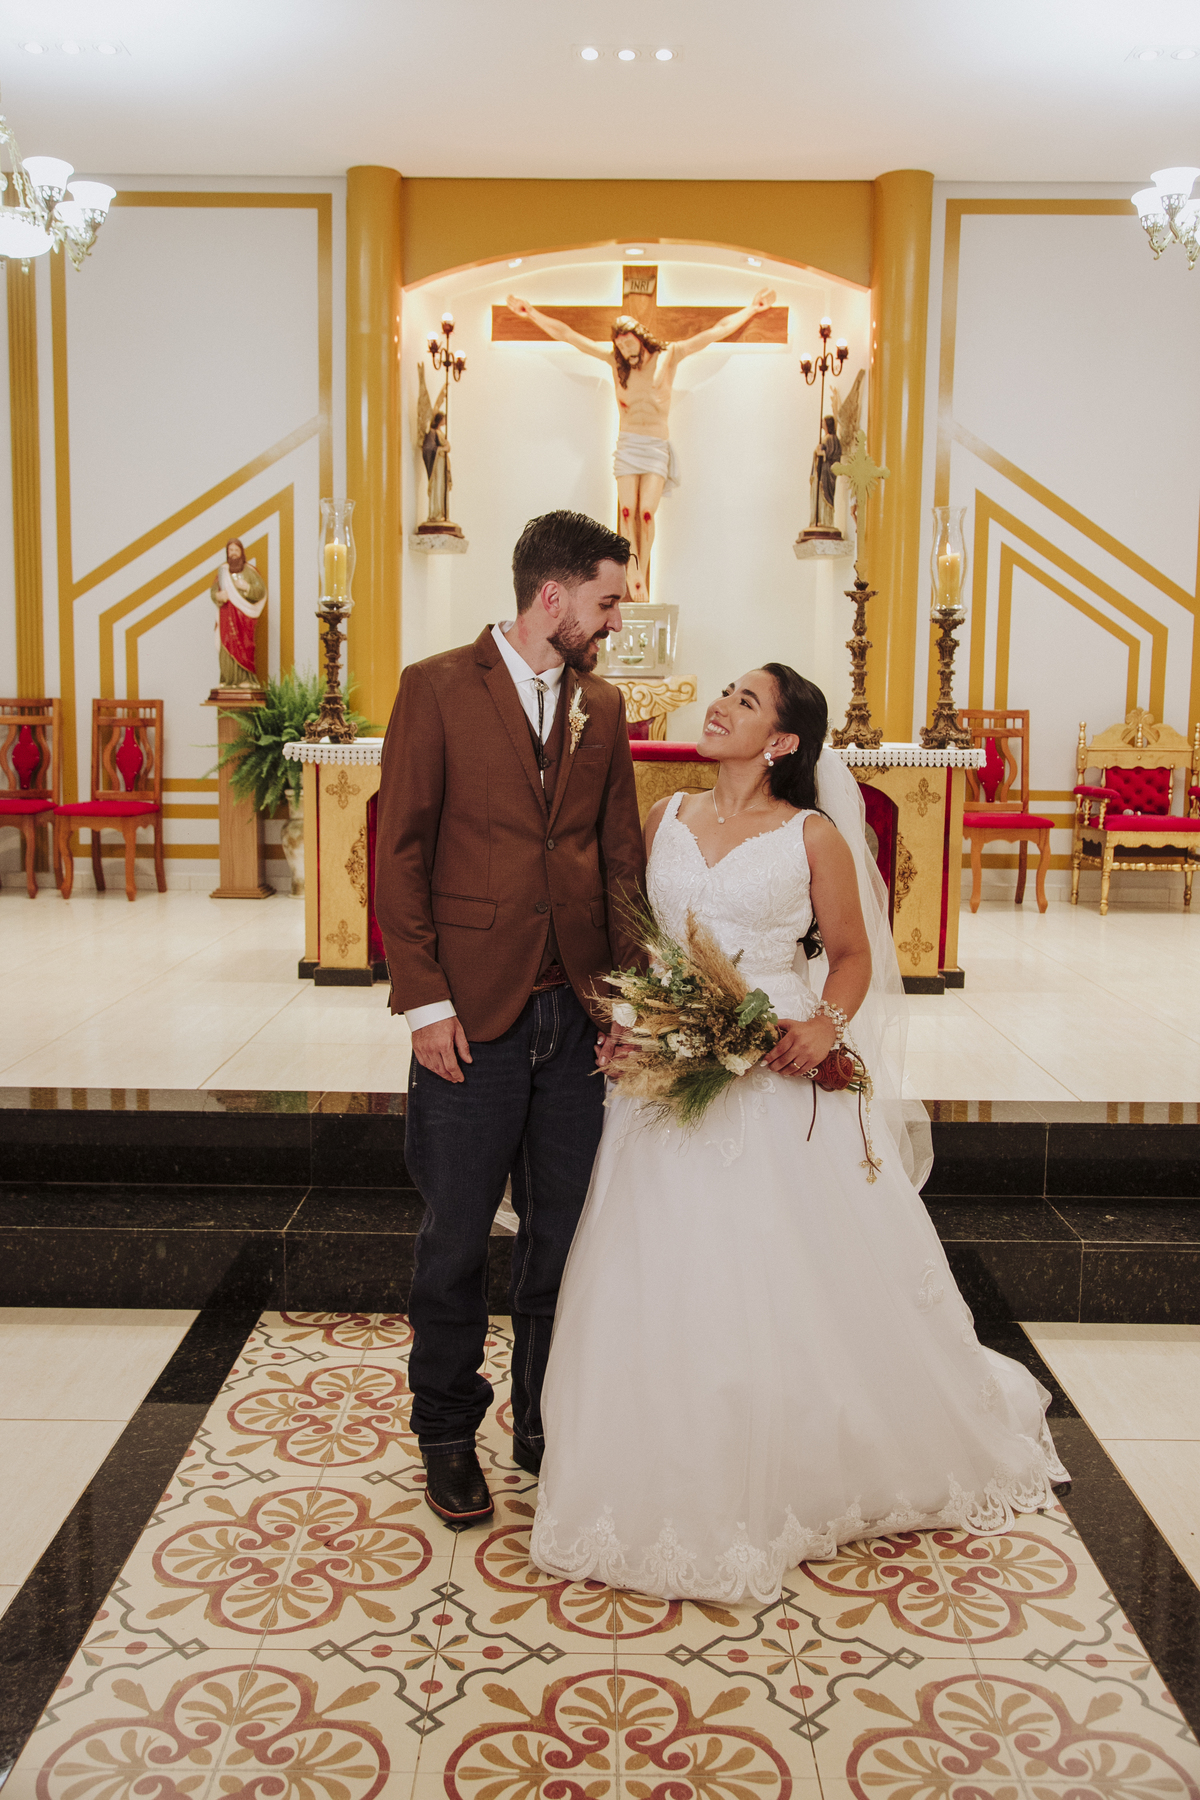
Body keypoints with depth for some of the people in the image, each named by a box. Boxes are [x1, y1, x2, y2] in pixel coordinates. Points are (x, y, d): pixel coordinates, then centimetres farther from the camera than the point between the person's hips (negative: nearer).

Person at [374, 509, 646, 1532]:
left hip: (579, 1014, 4)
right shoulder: (437, 688, -3)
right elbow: (400, 853, -5)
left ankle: (546, 1427, 31)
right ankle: (449, 1436, 28)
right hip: (473, 1014, -4)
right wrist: (425, 1001, -11)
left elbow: (622, 860, 11)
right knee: (457, 1239, 7)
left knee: (563, 1236, 13)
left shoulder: (603, 708, 11)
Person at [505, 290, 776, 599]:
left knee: (646, 512, -13)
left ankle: (642, 578, -4)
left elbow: (717, 331, 6)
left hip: (657, 445, -1)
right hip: (627, 443, 2)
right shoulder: (615, 360, 8)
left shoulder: (668, 356, 5)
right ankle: (635, 574, -5)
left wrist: (752, 308, 6)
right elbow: (567, 334, 8)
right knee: (627, 511, -11)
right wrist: (532, 313, 7)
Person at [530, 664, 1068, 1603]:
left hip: (776, 1080, -3)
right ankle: (684, 1491, 26)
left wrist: (827, 1025, -15)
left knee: (788, 1285, 5)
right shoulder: (666, 818, 8)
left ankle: (800, 1481, 31)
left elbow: (854, 954, 4)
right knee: (667, 1284, 6)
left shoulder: (813, 835, -2)